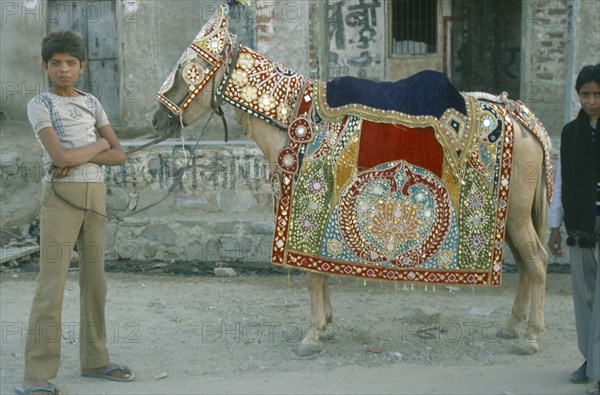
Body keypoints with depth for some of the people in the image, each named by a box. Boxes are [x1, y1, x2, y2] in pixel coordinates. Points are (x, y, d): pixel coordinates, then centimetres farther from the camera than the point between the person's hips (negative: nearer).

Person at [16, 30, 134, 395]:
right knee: (52, 285, -10)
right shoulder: (39, 105, -4)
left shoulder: (92, 103, 12)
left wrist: (79, 157, -12)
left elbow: (119, 155, 4)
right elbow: (60, 156, -18)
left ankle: (95, 360, 19)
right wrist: (99, 145, -3)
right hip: (60, 198, -5)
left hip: (95, 196, 6)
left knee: (94, 279, 9)